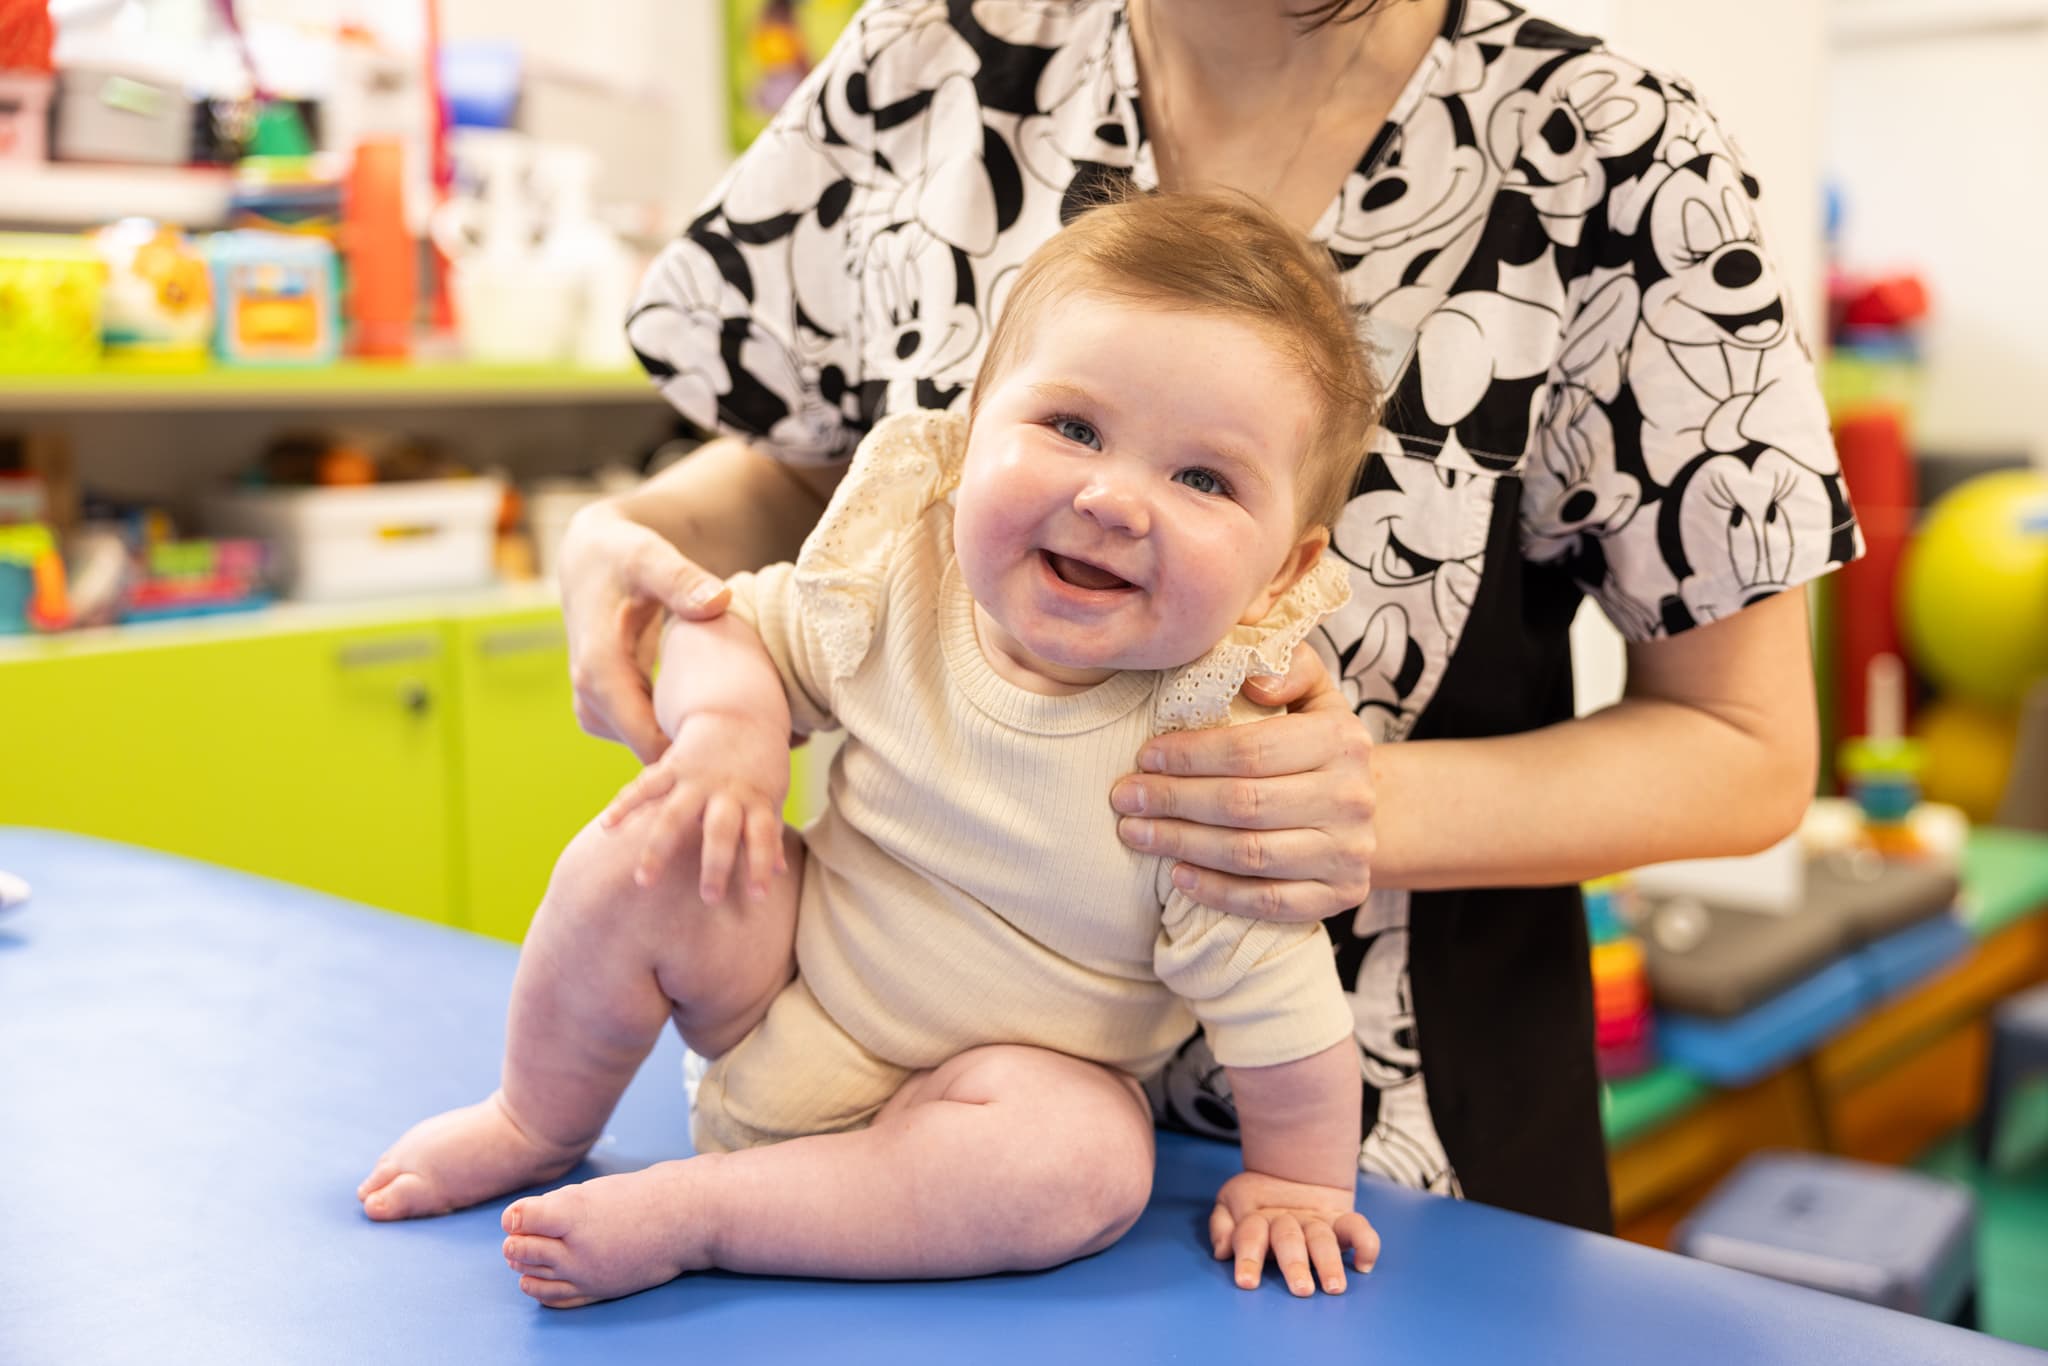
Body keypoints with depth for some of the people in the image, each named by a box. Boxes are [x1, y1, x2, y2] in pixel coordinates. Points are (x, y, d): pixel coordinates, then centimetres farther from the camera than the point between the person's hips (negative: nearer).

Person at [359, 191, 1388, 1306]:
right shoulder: (900, 584, -18)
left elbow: (1279, 1008, -18)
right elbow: (735, 626, -1)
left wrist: (1294, 1178, -8)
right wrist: (728, 722, -21)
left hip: (1011, 1071, -2)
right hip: (786, 993, 3)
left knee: (1089, 1166, -32)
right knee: (644, 852, -18)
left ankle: (685, 1212, -24)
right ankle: (537, 1123, 9)